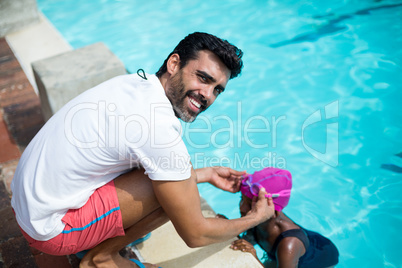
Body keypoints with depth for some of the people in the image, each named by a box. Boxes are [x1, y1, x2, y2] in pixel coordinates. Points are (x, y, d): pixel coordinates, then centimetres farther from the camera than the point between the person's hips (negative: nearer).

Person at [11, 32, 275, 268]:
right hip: (51, 228, -9)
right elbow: (195, 234, -16)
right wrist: (254, 218, 0)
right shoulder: (159, 128, -27)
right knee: (175, 190, -19)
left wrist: (207, 174, 19)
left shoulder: (136, 82, 0)